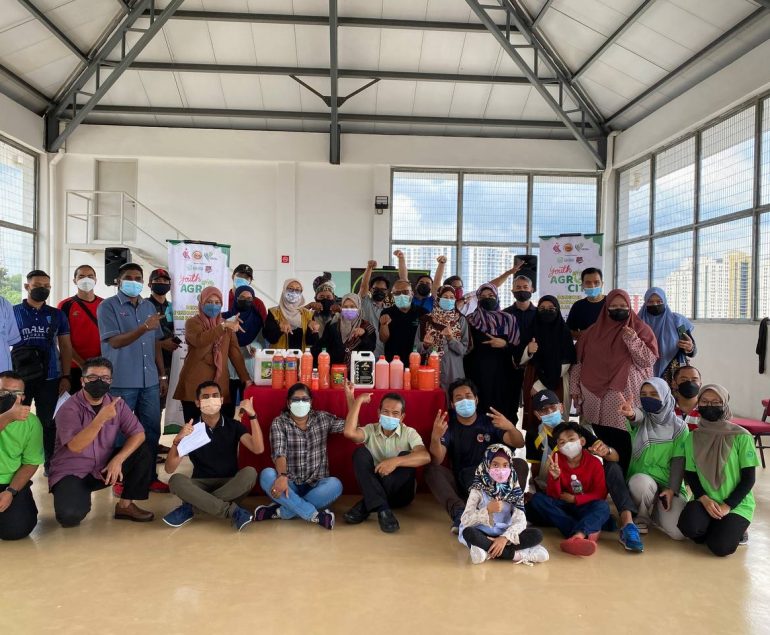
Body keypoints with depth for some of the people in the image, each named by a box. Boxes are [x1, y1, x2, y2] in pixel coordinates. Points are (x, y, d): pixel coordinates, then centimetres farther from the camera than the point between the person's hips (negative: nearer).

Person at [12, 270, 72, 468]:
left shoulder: (57, 315, 8)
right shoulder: (12, 312, 4)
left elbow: (65, 347, 9)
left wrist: (65, 376, 2)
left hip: (50, 378, 1)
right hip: (19, 378, -1)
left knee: (48, 423, 7)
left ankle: (51, 464, 17)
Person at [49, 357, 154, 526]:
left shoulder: (117, 404, -2)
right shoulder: (69, 409, -16)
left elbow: (138, 434, -8)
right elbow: (75, 446, -29)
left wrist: (118, 460, -23)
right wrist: (101, 418, -40)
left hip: (105, 467, 5)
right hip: (71, 473, -4)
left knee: (144, 452, -16)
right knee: (70, 515, -31)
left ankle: (125, 505, -1)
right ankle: (80, 496, 7)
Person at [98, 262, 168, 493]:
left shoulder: (149, 306, 13)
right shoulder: (108, 306, -4)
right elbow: (115, 341, -15)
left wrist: (162, 375, 12)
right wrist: (144, 327, -28)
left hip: (149, 380, 5)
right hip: (121, 381, -5)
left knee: (151, 429, 9)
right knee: (121, 431, 5)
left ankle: (149, 477, 21)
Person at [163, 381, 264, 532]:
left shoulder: (233, 425, 0)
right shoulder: (191, 429, 0)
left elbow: (258, 449, -16)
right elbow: (169, 469, -8)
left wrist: (252, 415, -23)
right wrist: (178, 440, -25)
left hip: (230, 486, 0)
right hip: (201, 486, 0)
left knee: (250, 473, -30)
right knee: (176, 480, -29)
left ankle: (190, 508, -23)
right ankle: (232, 511, -30)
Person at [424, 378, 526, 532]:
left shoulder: (490, 421, 2)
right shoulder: (448, 427, -1)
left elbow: (519, 444, -7)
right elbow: (437, 462, -15)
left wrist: (510, 427, -30)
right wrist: (435, 437, -36)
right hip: (461, 483, 0)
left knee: (520, 464, -21)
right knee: (431, 470, -25)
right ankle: (459, 512, -45)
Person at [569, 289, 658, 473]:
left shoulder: (640, 329, 5)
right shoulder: (593, 332, 12)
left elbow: (649, 360, -4)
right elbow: (578, 360, 13)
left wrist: (632, 340, -15)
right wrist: (575, 387, 8)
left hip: (626, 399, -2)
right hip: (597, 399, 3)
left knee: (624, 447, -6)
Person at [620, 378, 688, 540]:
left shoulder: (679, 427, 1)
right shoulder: (641, 418, -1)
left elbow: (679, 461, -3)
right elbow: (637, 417, -26)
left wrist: (672, 490, -17)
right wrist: (631, 414, -52)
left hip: (668, 486, 1)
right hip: (641, 480, -1)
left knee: (678, 532, -21)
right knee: (640, 481, -38)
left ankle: (655, 512, 13)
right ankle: (642, 518, -7)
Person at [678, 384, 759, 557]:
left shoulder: (741, 436, -8)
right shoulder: (693, 437, 2)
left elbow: (749, 478, -7)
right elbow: (690, 474, 4)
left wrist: (727, 506, -14)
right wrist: (704, 499, -14)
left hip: (737, 504, -2)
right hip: (705, 501, 2)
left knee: (720, 546, -23)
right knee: (688, 526, -28)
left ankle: (735, 529, 10)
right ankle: (715, 528, 6)